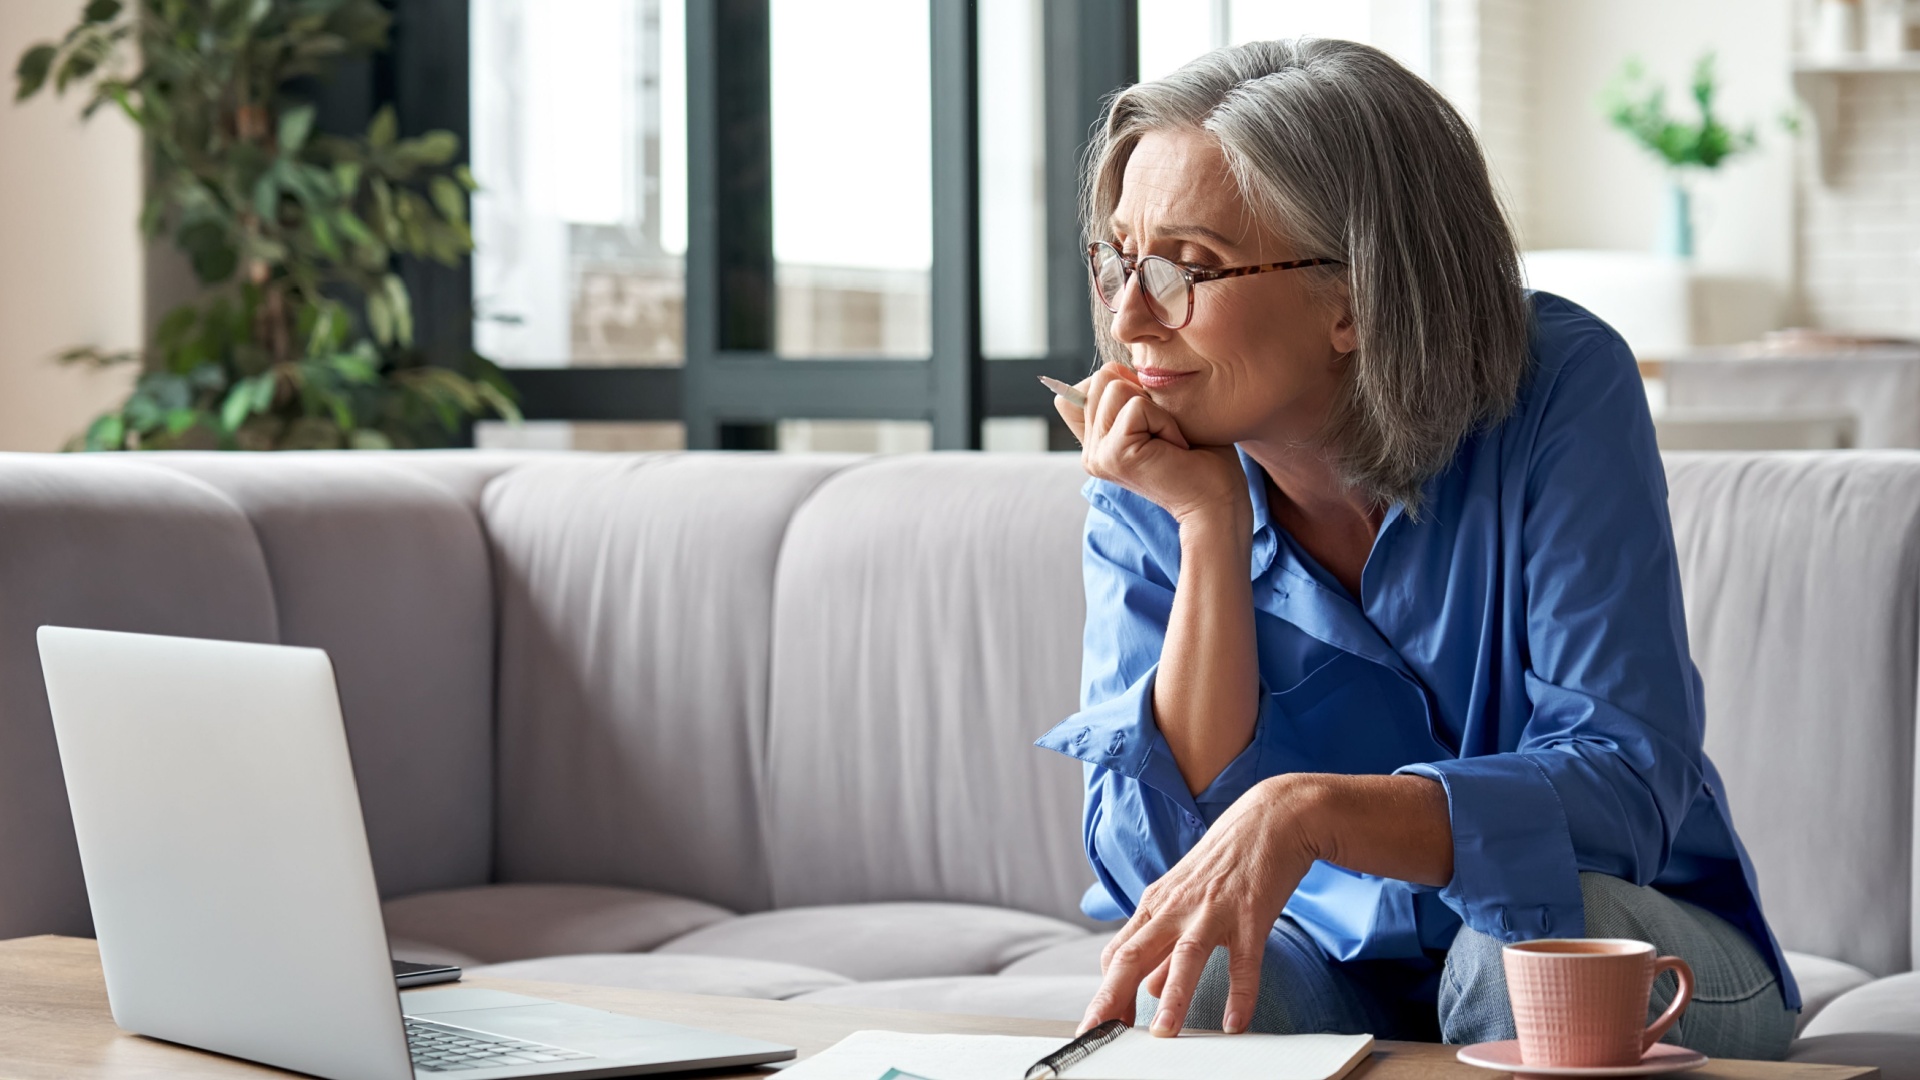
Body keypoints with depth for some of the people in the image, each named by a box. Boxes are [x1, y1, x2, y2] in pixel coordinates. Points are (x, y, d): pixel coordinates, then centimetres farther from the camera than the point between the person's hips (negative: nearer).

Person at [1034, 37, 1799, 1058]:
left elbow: (1627, 785, -25)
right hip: (1336, 965, 1)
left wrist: (1306, 811, -41)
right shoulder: (1146, 492, -8)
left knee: (1534, 936, -33)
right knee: (1178, 985, -30)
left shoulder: (1559, 389, -18)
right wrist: (1211, 527, -24)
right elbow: (1154, 868, -17)